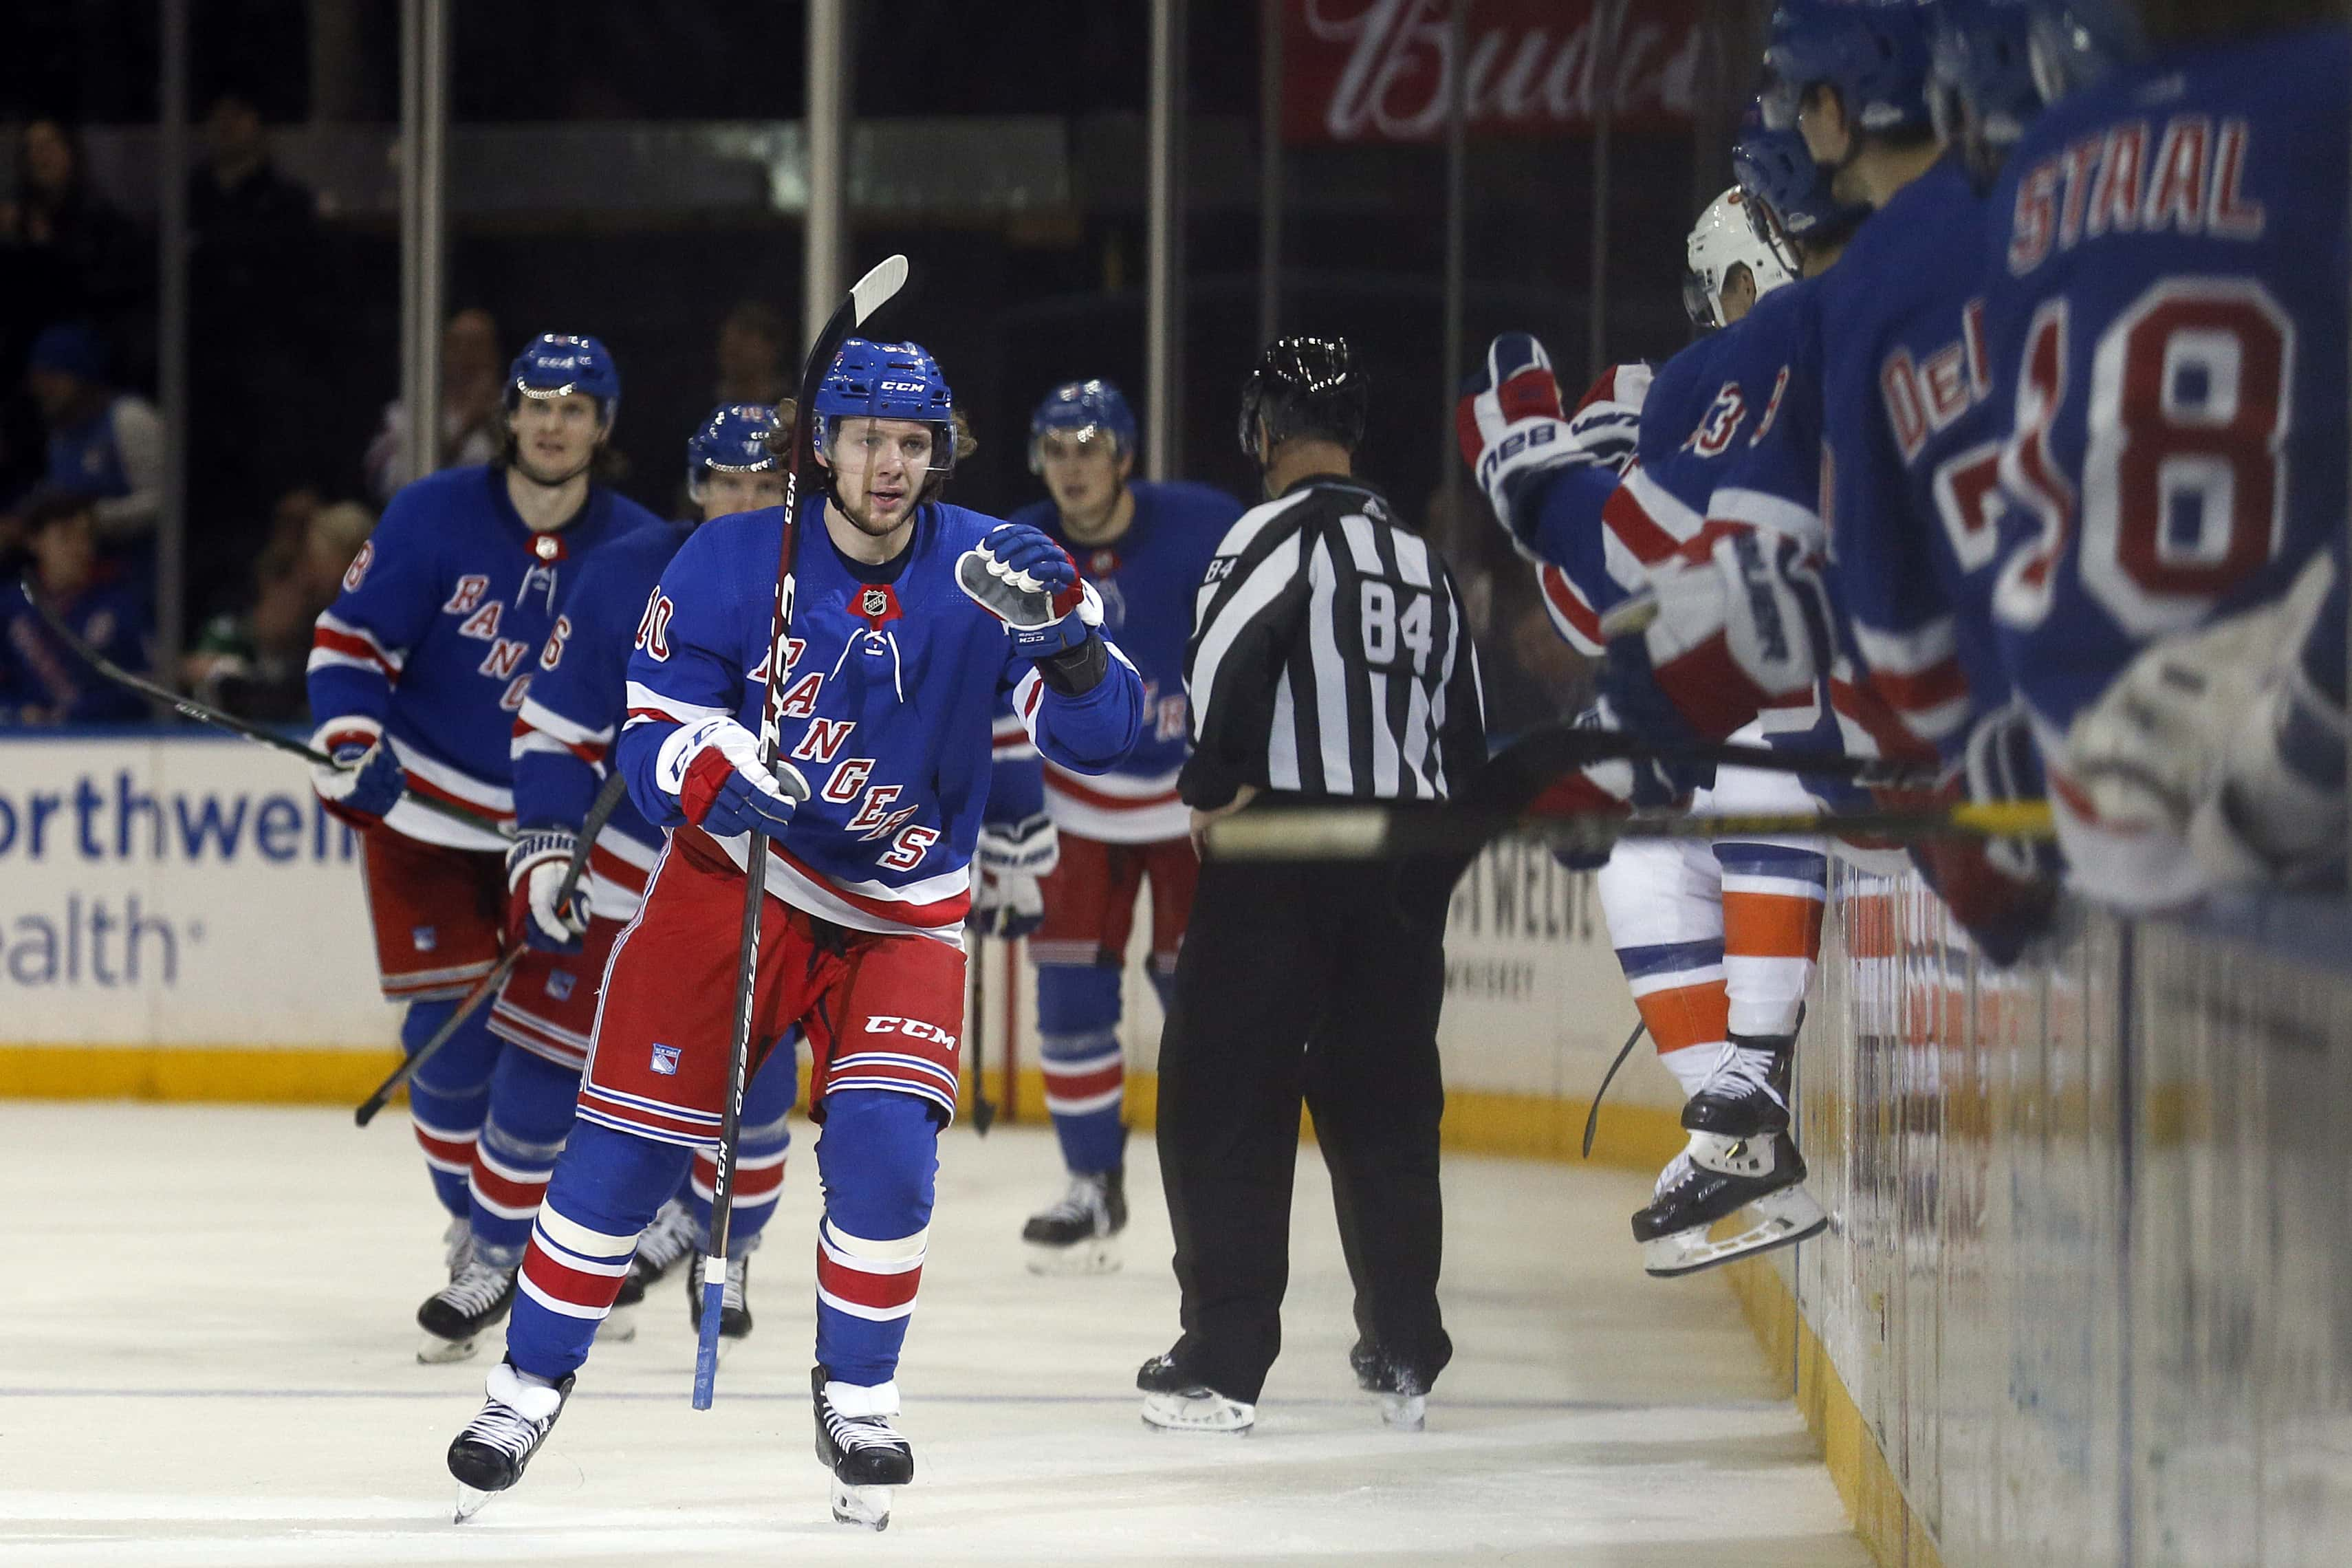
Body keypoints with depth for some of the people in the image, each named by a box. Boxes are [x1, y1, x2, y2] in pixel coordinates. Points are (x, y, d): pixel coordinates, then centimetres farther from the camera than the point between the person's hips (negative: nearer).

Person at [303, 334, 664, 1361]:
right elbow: (352, 634, -7)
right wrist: (352, 741, -22)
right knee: (450, 1032, -5)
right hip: (428, 808, -1)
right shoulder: (435, 517, -9)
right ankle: (476, 1218, 15)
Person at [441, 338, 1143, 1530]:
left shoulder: (984, 569, -10)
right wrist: (718, 782, -34)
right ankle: (530, 1385, 11)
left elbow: (1097, 733, -17)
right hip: (734, 871, -1)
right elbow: (652, 736, -12)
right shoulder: (733, 563, -12)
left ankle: (855, 1398, 4)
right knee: (629, 1141, -4)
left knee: (885, 1149, -16)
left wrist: (1059, 635, -37)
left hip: (902, 915, 1)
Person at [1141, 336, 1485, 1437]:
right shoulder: (1422, 560, 16)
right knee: (1383, 1108, 15)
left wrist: (1213, 793, -11)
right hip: (1401, 872, 7)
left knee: (1224, 1102, -1)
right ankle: (1404, 1357, 19)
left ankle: (1222, 1364, -4)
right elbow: (1464, 737, 19)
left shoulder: (1279, 533, -8)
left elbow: (1224, 658, -26)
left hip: (1280, 855, -7)